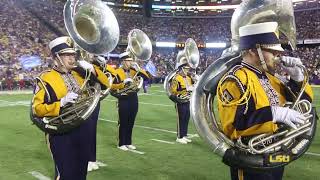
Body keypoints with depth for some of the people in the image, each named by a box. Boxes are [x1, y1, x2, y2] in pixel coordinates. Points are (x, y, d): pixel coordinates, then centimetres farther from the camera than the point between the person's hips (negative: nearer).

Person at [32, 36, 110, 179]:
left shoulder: (79, 74, 8)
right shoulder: (46, 78, -8)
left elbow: (104, 84, 8)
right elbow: (37, 109, -13)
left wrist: (92, 70, -8)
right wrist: (61, 103, -25)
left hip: (82, 131, 6)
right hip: (61, 134, -5)